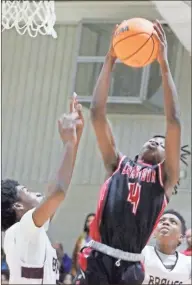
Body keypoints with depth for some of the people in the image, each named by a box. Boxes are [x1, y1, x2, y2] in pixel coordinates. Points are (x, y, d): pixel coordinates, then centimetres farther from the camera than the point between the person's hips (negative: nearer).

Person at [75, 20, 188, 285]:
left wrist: (164, 65, 3)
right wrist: (110, 60, 11)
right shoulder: (118, 164, 20)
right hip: (96, 260, 1)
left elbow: (174, 123, 5)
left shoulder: (165, 176, 14)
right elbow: (97, 113, 15)